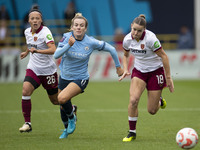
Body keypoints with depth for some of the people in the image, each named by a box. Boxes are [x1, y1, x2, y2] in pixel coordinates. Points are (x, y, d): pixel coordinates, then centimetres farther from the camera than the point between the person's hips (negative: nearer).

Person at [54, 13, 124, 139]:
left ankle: (72, 117, 2)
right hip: (65, 76, 4)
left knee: (62, 98, -28)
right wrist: (69, 45, -39)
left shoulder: (91, 42, -17)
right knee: (63, 106, 16)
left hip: (80, 79, -4)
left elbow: (111, 49, -4)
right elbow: (56, 55, -25)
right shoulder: (67, 37, -13)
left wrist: (118, 67, 4)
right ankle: (67, 129, 46)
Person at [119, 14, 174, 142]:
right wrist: (125, 69, -5)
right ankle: (132, 132, -5)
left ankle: (159, 100, 38)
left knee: (152, 111, -1)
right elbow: (126, 55, 12)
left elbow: (163, 56, -19)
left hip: (156, 71, -3)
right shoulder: (127, 39, -10)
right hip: (139, 71, 3)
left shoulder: (150, 38, -27)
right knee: (133, 100, -22)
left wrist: (168, 77, -17)